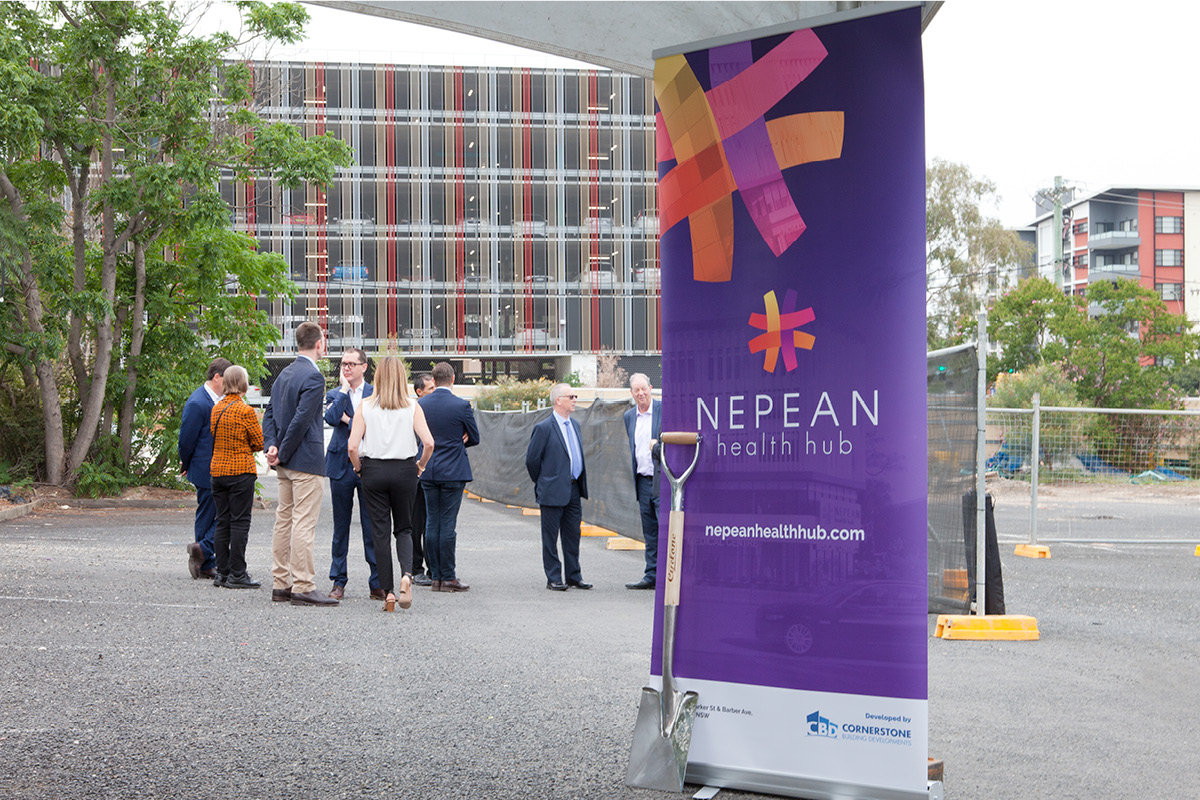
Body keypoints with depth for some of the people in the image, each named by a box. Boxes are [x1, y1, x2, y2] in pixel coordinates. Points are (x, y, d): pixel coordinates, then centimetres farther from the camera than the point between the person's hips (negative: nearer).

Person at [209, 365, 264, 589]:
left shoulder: (216, 409, 8)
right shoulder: (245, 411, -12)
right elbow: (260, 442, -6)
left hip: (217, 470, 7)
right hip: (241, 471, -7)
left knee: (222, 522, 10)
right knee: (240, 522, -3)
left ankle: (222, 573, 12)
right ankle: (237, 574, -3)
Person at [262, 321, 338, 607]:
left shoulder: (284, 374, 14)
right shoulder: (313, 376, -15)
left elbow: (270, 414, 13)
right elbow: (301, 419, -20)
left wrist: (272, 445, 1)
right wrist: (283, 452, -12)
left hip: (286, 464, 9)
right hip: (306, 460, -9)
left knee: (284, 521, 12)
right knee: (304, 524, -8)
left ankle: (280, 584, 17)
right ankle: (302, 587, -7)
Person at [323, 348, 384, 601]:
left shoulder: (376, 393, 5)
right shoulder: (334, 394, 9)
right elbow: (331, 418, -12)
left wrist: (349, 420, -7)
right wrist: (344, 389, -7)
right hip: (341, 466, 2)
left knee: (372, 527, -1)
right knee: (341, 526, 7)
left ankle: (377, 583, 6)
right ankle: (338, 581, 15)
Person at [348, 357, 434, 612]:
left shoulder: (366, 406, -3)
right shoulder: (412, 407, -3)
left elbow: (352, 445, -9)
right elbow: (429, 442, -11)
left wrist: (359, 467, 8)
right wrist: (420, 465, 6)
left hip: (374, 470, 0)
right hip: (404, 471, 0)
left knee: (381, 532, 6)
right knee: (403, 529, 14)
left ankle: (388, 592, 5)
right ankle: (406, 575, -13)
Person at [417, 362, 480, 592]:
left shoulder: (420, 404, 0)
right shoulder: (461, 406, -10)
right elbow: (474, 438, 1)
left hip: (428, 471, 4)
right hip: (453, 472, -4)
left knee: (432, 524, 8)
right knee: (448, 524, -2)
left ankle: (435, 576, 12)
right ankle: (448, 578, 1)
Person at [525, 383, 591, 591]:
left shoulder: (574, 425, 12)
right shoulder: (544, 428, -11)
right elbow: (531, 459, -7)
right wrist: (542, 483, 2)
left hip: (574, 490, 7)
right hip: (553, 492, -7)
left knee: (573, 535, 12)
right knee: (551, 537, 2)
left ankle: (574, 576, 20)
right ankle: (553, 579, 8)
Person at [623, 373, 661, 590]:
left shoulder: (666, 409, -5)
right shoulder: (629, 416, 14)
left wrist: (658, 445, -14)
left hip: (662, 479, -6)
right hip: (643, 480, 6)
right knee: (649, 531, 10)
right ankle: (652, 576, 14)